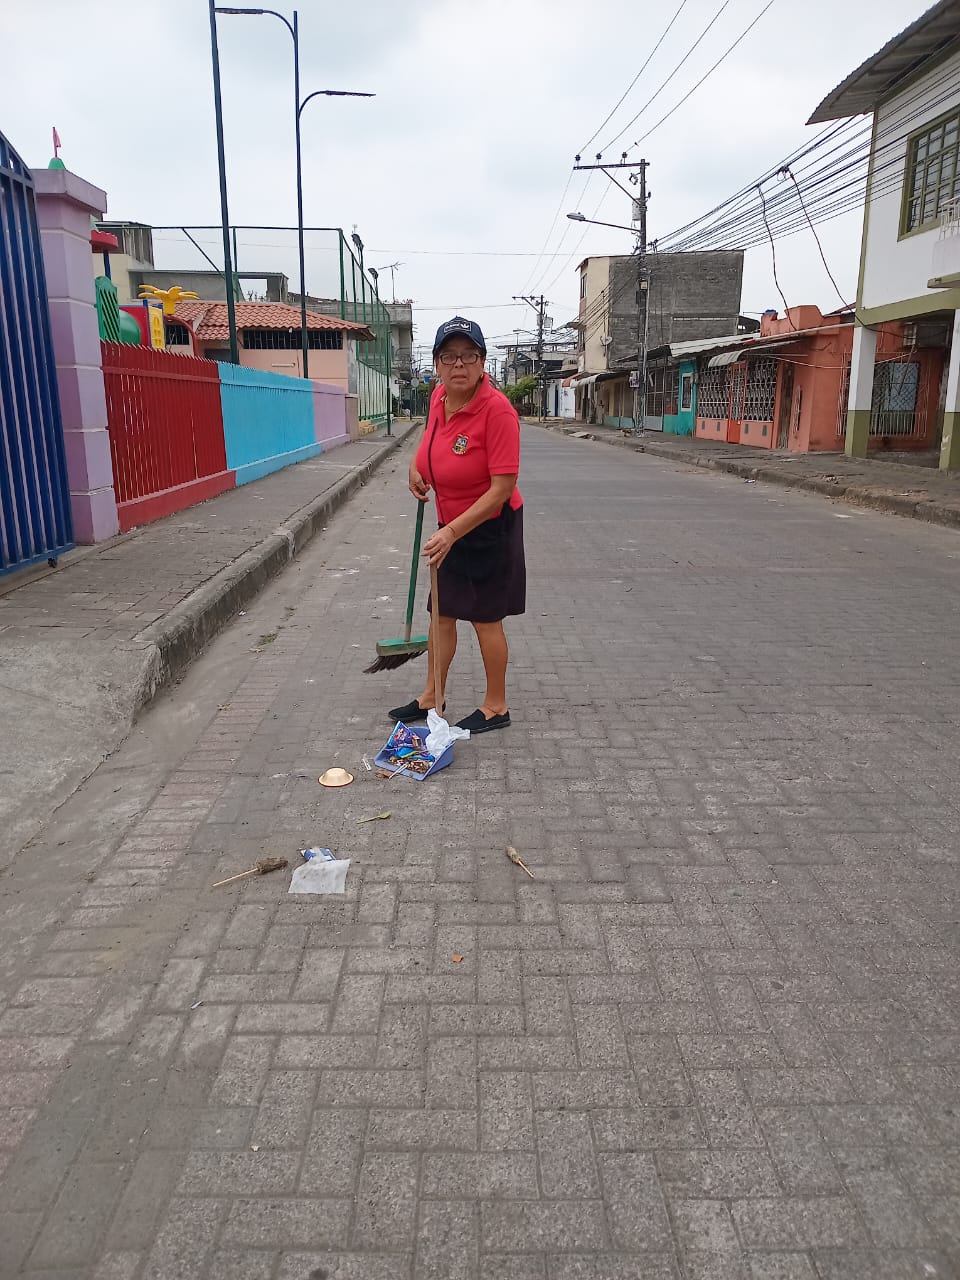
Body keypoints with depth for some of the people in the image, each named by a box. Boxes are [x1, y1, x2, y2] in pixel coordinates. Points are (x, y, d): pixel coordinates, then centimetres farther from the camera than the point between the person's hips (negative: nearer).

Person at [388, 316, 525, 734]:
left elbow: (501, 489, -26)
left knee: (485, 619, 4)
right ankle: (431, 697, 30)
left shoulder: (497, 409, -24)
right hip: (451, 527, 7)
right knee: (441, 614, 14)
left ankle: (496, 707, 22)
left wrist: (451, 532, -29)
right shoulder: (438, 398, -2)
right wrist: (417, 465, 9)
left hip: (490, 529, -7)